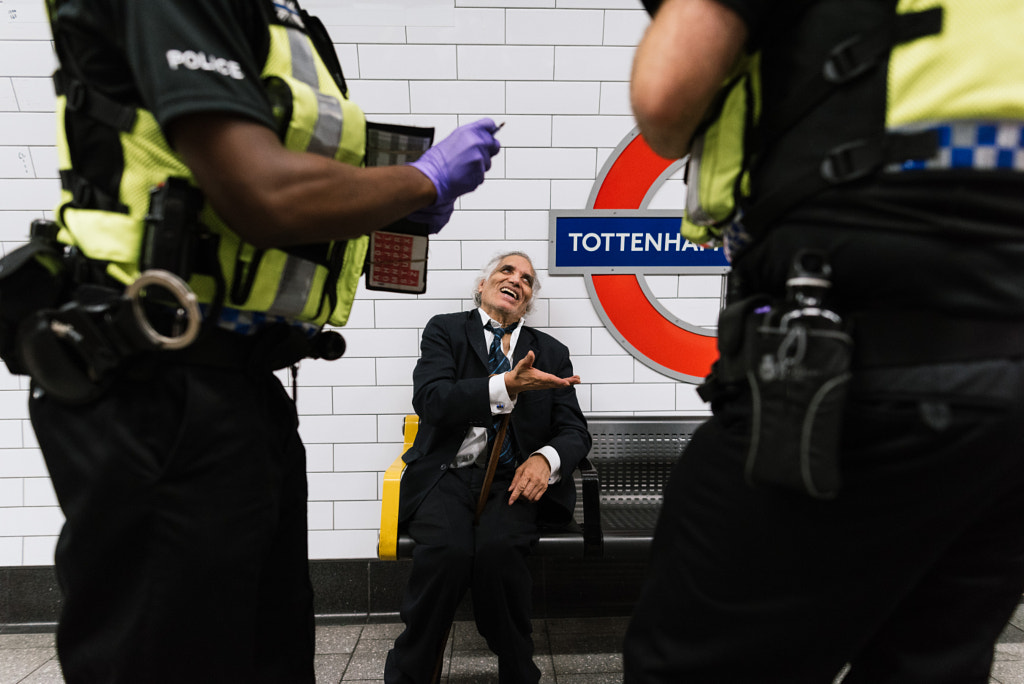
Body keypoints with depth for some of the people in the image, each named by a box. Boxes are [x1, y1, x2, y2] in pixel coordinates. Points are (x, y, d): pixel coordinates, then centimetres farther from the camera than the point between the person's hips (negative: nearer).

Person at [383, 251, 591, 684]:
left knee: (498, 548, -30)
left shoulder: (551, 352, 16)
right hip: (448, 473, -1)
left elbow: (575, 431, 9)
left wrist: (546, 458, -14)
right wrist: (507, 386, -21)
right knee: (448, 549, -30)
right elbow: (430, 400, -8)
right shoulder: (445, 330, 10)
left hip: (514, 478, 1)